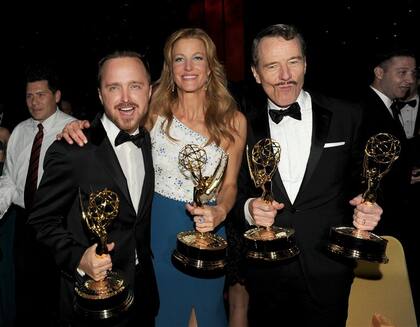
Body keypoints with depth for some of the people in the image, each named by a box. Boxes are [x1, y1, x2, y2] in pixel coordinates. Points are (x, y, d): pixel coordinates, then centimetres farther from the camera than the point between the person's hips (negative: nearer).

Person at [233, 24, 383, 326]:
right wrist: (248, 208, -20)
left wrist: (367, 211, -15)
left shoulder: (347, 117, -4)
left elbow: (362, 181, 5)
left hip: (328, 270, 0)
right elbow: (234, 190, 1)